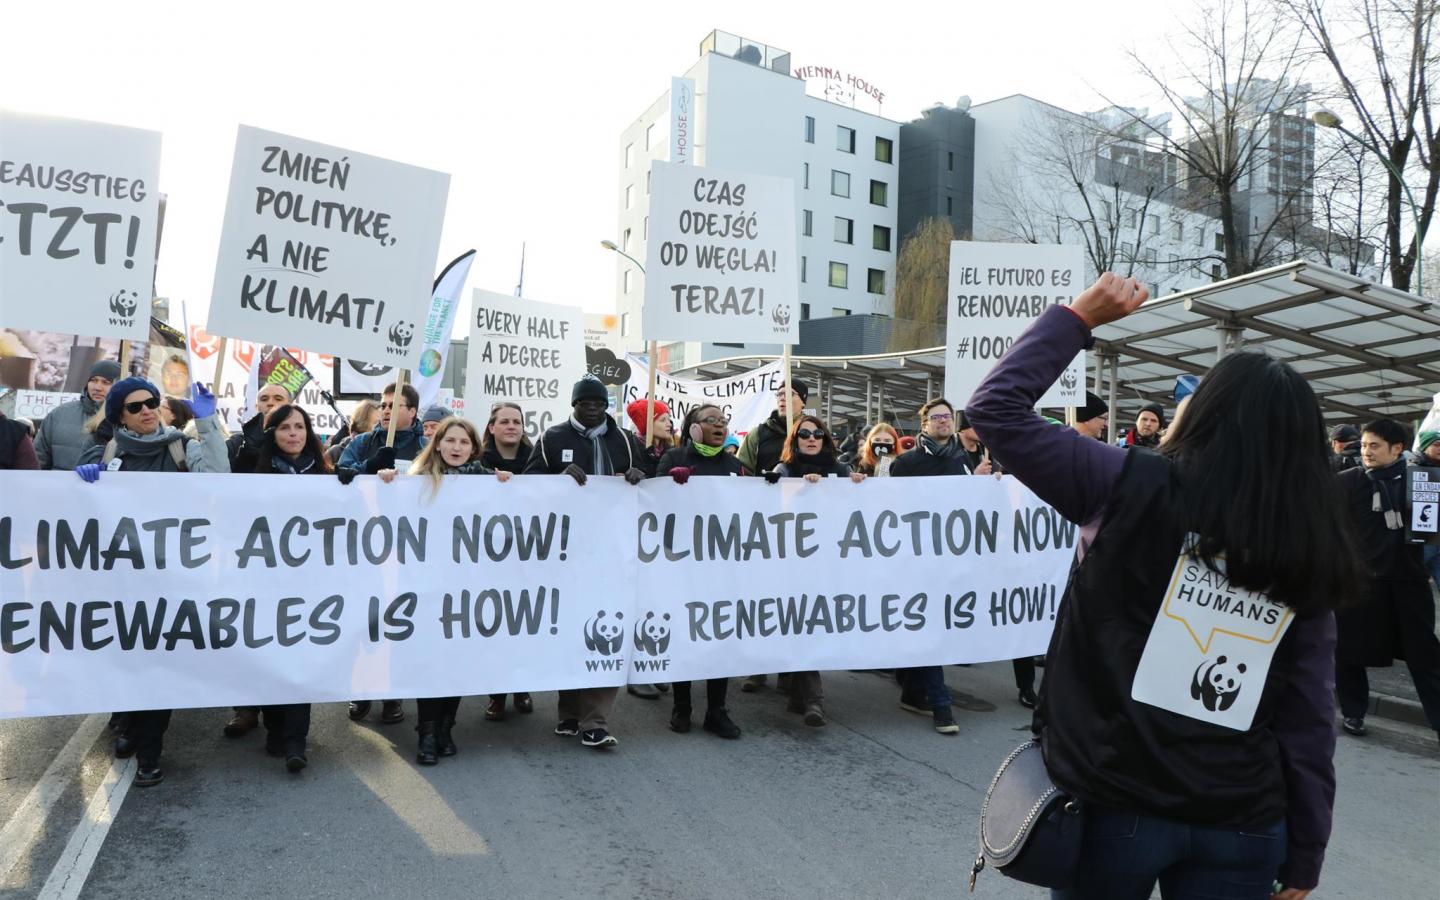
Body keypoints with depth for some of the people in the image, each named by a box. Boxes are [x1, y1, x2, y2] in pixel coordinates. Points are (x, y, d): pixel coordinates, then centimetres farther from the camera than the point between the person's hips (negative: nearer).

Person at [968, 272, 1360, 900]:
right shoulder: (1310, 558, 0)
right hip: (1244, 825, 3)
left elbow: (995, 407, -8)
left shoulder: (1133, 488, -12)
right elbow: (1310, 721, 3)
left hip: (1114, 801, -2)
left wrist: (1079, 315, 0)